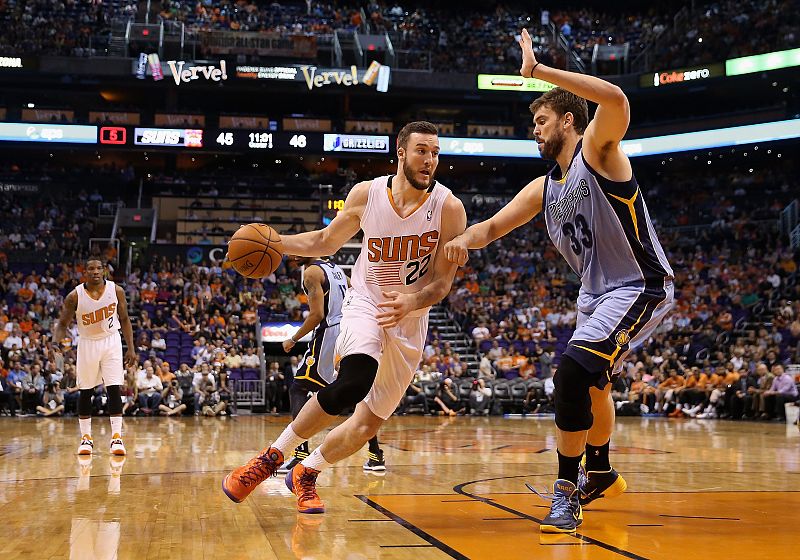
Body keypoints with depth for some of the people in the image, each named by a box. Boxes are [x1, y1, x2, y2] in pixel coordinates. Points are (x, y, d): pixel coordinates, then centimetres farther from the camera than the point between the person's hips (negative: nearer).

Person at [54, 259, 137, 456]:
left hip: (111, 342, 0)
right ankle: (86, 437, 17)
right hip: (87, 343, 0)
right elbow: (63, 323, -3)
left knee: (114, 388, -9)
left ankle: (117, 437, -6)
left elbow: (124, 320, 1)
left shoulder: (116, 291, -10)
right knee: (86, 391, 6)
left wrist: (131, 348, -3)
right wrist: (58, 342, -23)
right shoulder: (75, 296, -13)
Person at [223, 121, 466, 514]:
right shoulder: (366, 194, -9)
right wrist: (274, 242, -6)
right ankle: (273, 455, -14)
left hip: (410, 323, 2)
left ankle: (305, 473, 31)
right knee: (353, 385, -32)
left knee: (368, 424, 6)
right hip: (365, 303, -2)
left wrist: (410, 301, -32)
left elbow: (442, 282, -12)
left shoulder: (449, 208, -14)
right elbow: (326, 241, 8)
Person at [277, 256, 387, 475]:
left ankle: (301, 454, -11)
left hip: (329, 334, -8)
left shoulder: (311, 272, -7)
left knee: (298, 388, 0)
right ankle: (376, 456, 16)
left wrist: (293, 339, -6)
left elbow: (317, 314, -16)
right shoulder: (337, 268, 20)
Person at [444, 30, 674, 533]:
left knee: (574, 369, -27)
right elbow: (493, 226, 11)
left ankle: (567, 492, -17)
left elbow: (616, 101, -35)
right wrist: (465, 239, -13)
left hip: (641, 288, -10)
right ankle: (601, 475, 49)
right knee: (591, 383, 26)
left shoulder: (597, 152, -13)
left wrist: (538, 71, -33)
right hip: (597, 294, 10)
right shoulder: (543, 189, 10)